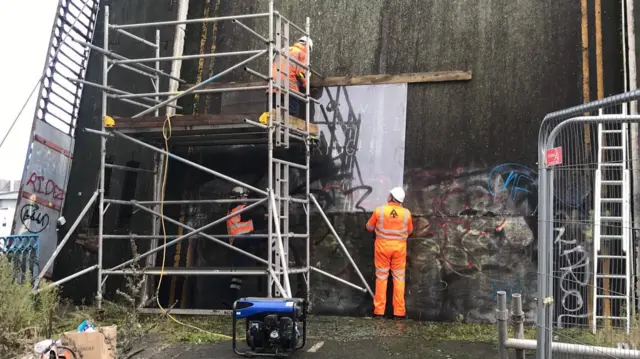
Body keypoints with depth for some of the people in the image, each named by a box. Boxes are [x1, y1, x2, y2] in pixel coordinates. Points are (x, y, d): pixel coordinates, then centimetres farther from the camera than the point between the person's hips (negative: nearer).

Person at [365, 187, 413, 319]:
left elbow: (369, 227, 3)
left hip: (383, 245, -1)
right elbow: (409, 230, 10)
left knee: (381, 277, 7)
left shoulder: (379, 210, -10)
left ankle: (379, 310, 8)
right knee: (399, 278, 8)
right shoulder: (406, 213, -6)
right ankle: (399, 311, 8)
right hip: (399, 246, 1)